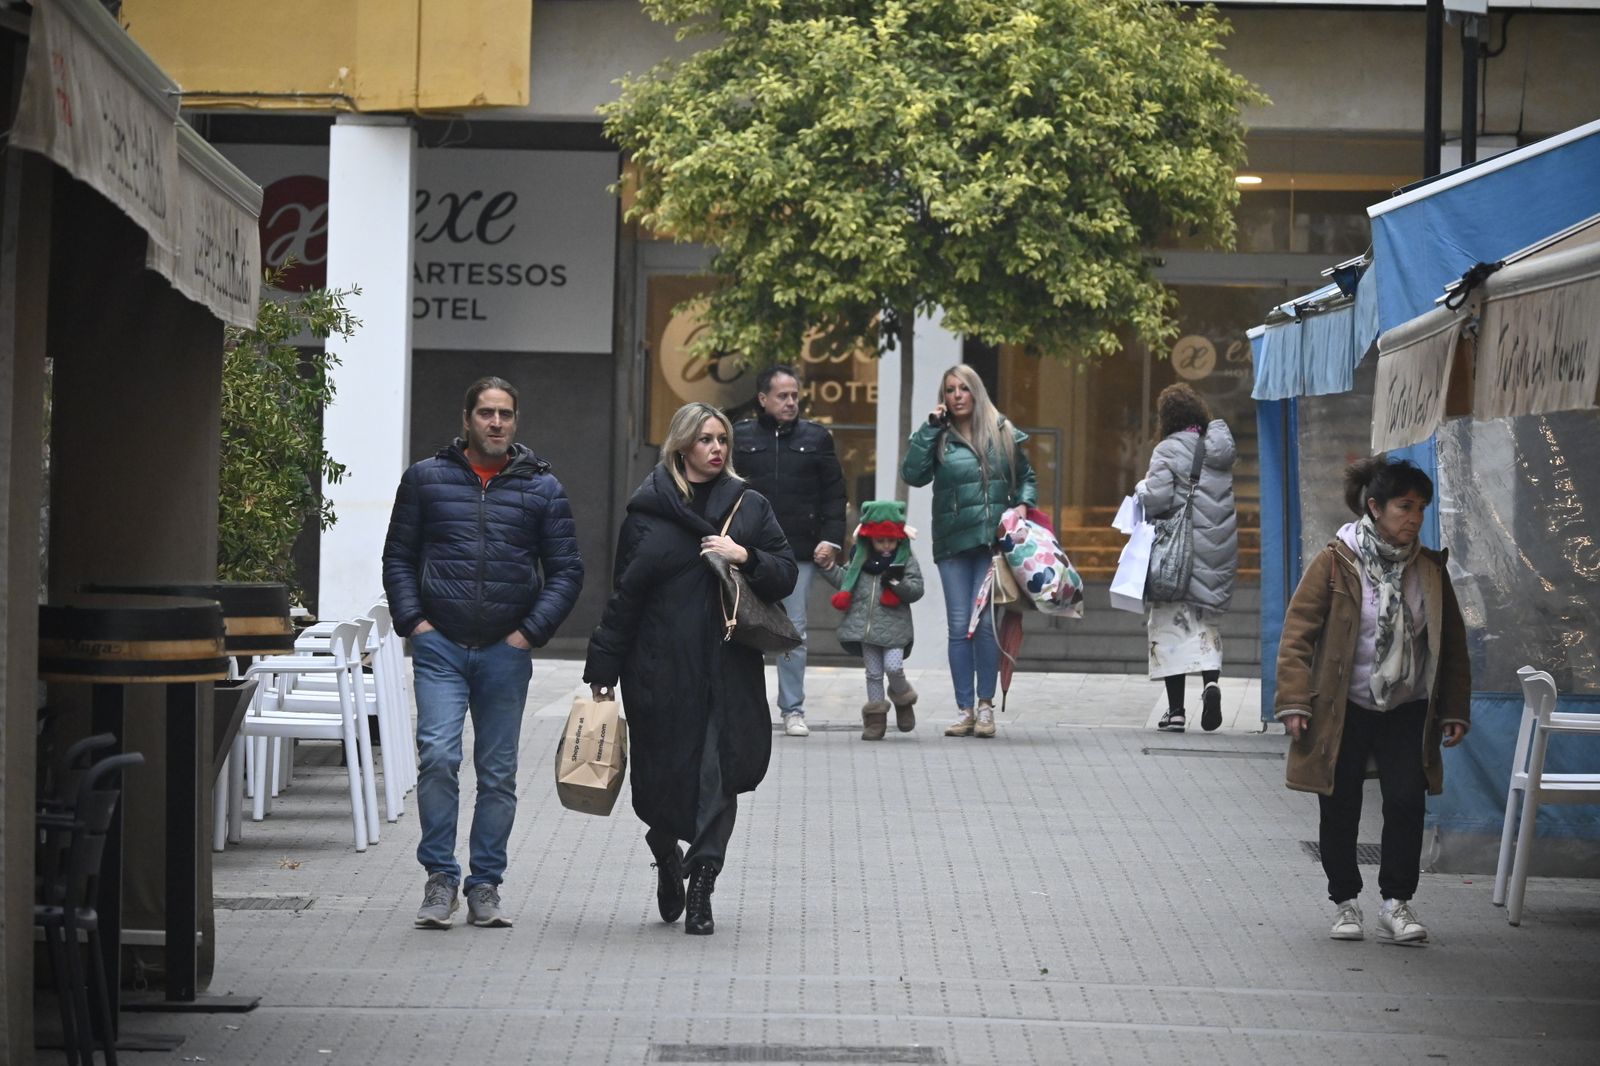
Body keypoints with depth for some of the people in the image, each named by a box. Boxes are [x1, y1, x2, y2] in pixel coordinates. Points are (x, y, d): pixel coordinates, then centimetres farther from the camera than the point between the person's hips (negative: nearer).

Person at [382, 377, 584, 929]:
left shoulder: (542, 488, 6)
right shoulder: (426, 478, 6)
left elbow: (566, 570, 8)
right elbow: (398, 557, 10)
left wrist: (531, 631, -3)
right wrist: (413, 620, -3)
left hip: (506, 651, 1)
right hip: (440, 645, -1)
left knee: (498, 773, 4)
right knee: (437, 756, -15)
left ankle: (485, 886, 13)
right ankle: (440, 880, -6)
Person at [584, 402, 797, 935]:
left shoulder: (749, 507, 10)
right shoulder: (648, 510, 4)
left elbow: (785, 575, 9)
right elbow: (624, 593, 4)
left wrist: (746, 557, -11)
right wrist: (603, 668, 2)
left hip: (729, 667, 1)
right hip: (661, 667, -1)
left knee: (719, 774, -5)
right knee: (662, 769, 3)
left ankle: (701, 887, 2)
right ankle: (667, 858, 33)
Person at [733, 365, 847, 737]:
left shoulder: (816, 438, 9)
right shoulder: (740, 437, 5)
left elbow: (834, 493, 10)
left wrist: (831, 539, -1)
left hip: (799, 552, 1)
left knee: (794, 631, 2)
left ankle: (793, 710, 9)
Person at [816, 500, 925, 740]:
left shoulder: (905, 560, 0)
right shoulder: (860, 559, 8)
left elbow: (916, 590, -5)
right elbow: (845, 581, 17)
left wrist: (898, 582, -21)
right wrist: (828, 567, 6)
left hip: (894, 626, -3)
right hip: (865, 627, 3)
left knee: (893, 667, -13)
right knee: (873, 672, 7)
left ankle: (903, 700, 18)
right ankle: (876, 718, 15)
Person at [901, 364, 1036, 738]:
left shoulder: (1002, 433, 9)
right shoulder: (938, 438, 7)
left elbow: (1026, 476, 18)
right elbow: (913, 474, -8)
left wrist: (1024, 503, -1)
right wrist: (931, 428, -7)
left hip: (995, 540, -1)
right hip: (953, 543, 1)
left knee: (985, 621, -7)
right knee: (959, 626, 1)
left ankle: (985, 706, 2)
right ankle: (964, 709, 6)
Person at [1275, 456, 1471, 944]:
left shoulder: (1430, 569, 4)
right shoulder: (1335, 563, -8)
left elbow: (1452, 645, 12)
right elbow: (1297, 634, -7)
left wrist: (1455, 711, 8)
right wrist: (1294, 702, -13)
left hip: (1407, 712, 2)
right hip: (1341, 711, -2)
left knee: (1406, 802, -9)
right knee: (1340, 810, 4)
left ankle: (1397, 904, 2)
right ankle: (1345, 904, 18)